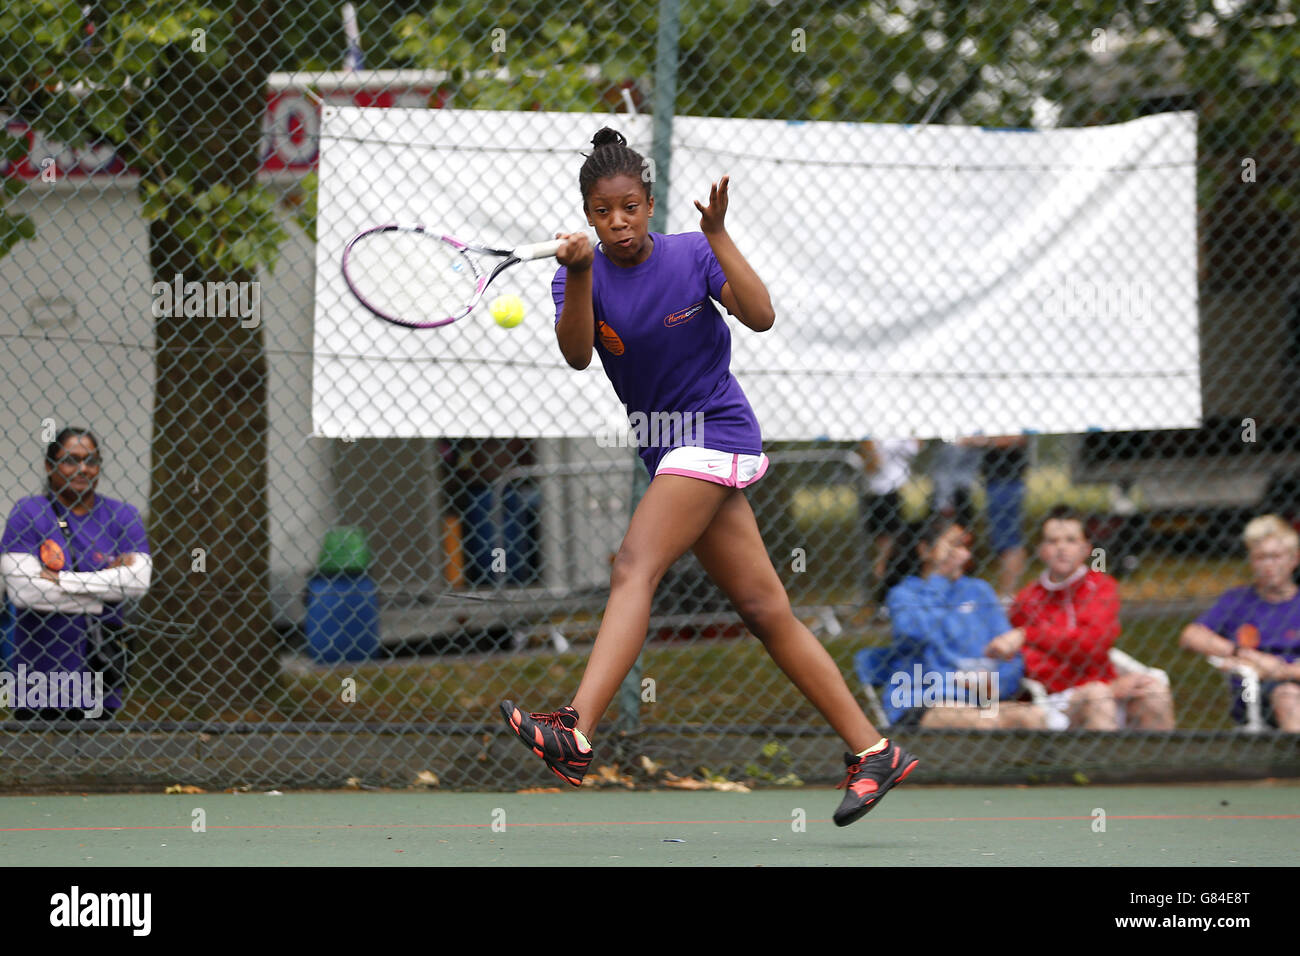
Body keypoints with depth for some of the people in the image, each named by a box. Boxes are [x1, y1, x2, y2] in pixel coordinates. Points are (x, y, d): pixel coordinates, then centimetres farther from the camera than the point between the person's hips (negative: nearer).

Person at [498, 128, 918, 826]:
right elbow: (577, 355, -15)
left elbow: (760, 317, -18)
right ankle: (872, 752, 7)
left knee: (634, 566, -24)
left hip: (716, 431, -6)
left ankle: (575, 734, -39)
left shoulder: (691, 256, -6)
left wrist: (718, 237, -25)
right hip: (670, 453, 6)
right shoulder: (584, 275, 3)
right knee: (765, 611, 4)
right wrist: (579, 274, -30)